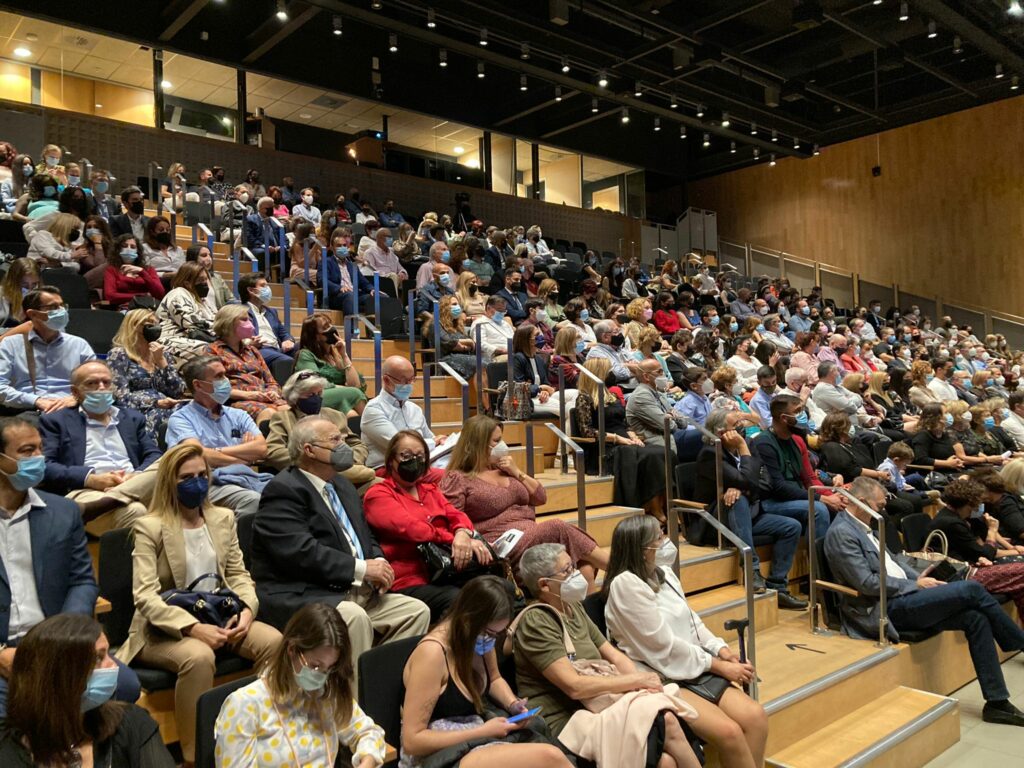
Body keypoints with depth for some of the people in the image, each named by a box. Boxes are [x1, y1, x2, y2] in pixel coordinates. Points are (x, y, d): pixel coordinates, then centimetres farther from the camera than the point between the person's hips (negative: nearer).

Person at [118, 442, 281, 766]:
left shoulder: (223, 518, 10)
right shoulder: (149, 527, -8)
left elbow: (238, 574, 10)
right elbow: (145, 596, -16)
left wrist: (246, 609, -12)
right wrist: (193, 627, -28)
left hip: (218, 617, 5)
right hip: (164, 630, -4)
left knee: (274, 641, -23)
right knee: (199, 657, -37)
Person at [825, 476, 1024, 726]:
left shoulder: (861, 527, 16)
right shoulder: (841, 532, -15)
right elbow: (867, 583, -19)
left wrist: (922, 579, 4)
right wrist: (915, 584, -10)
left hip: (901, 598, 9)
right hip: (886, 609, -9)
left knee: (975, 617, -6)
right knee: (971, 589, -15)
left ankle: (997, 702, 0)